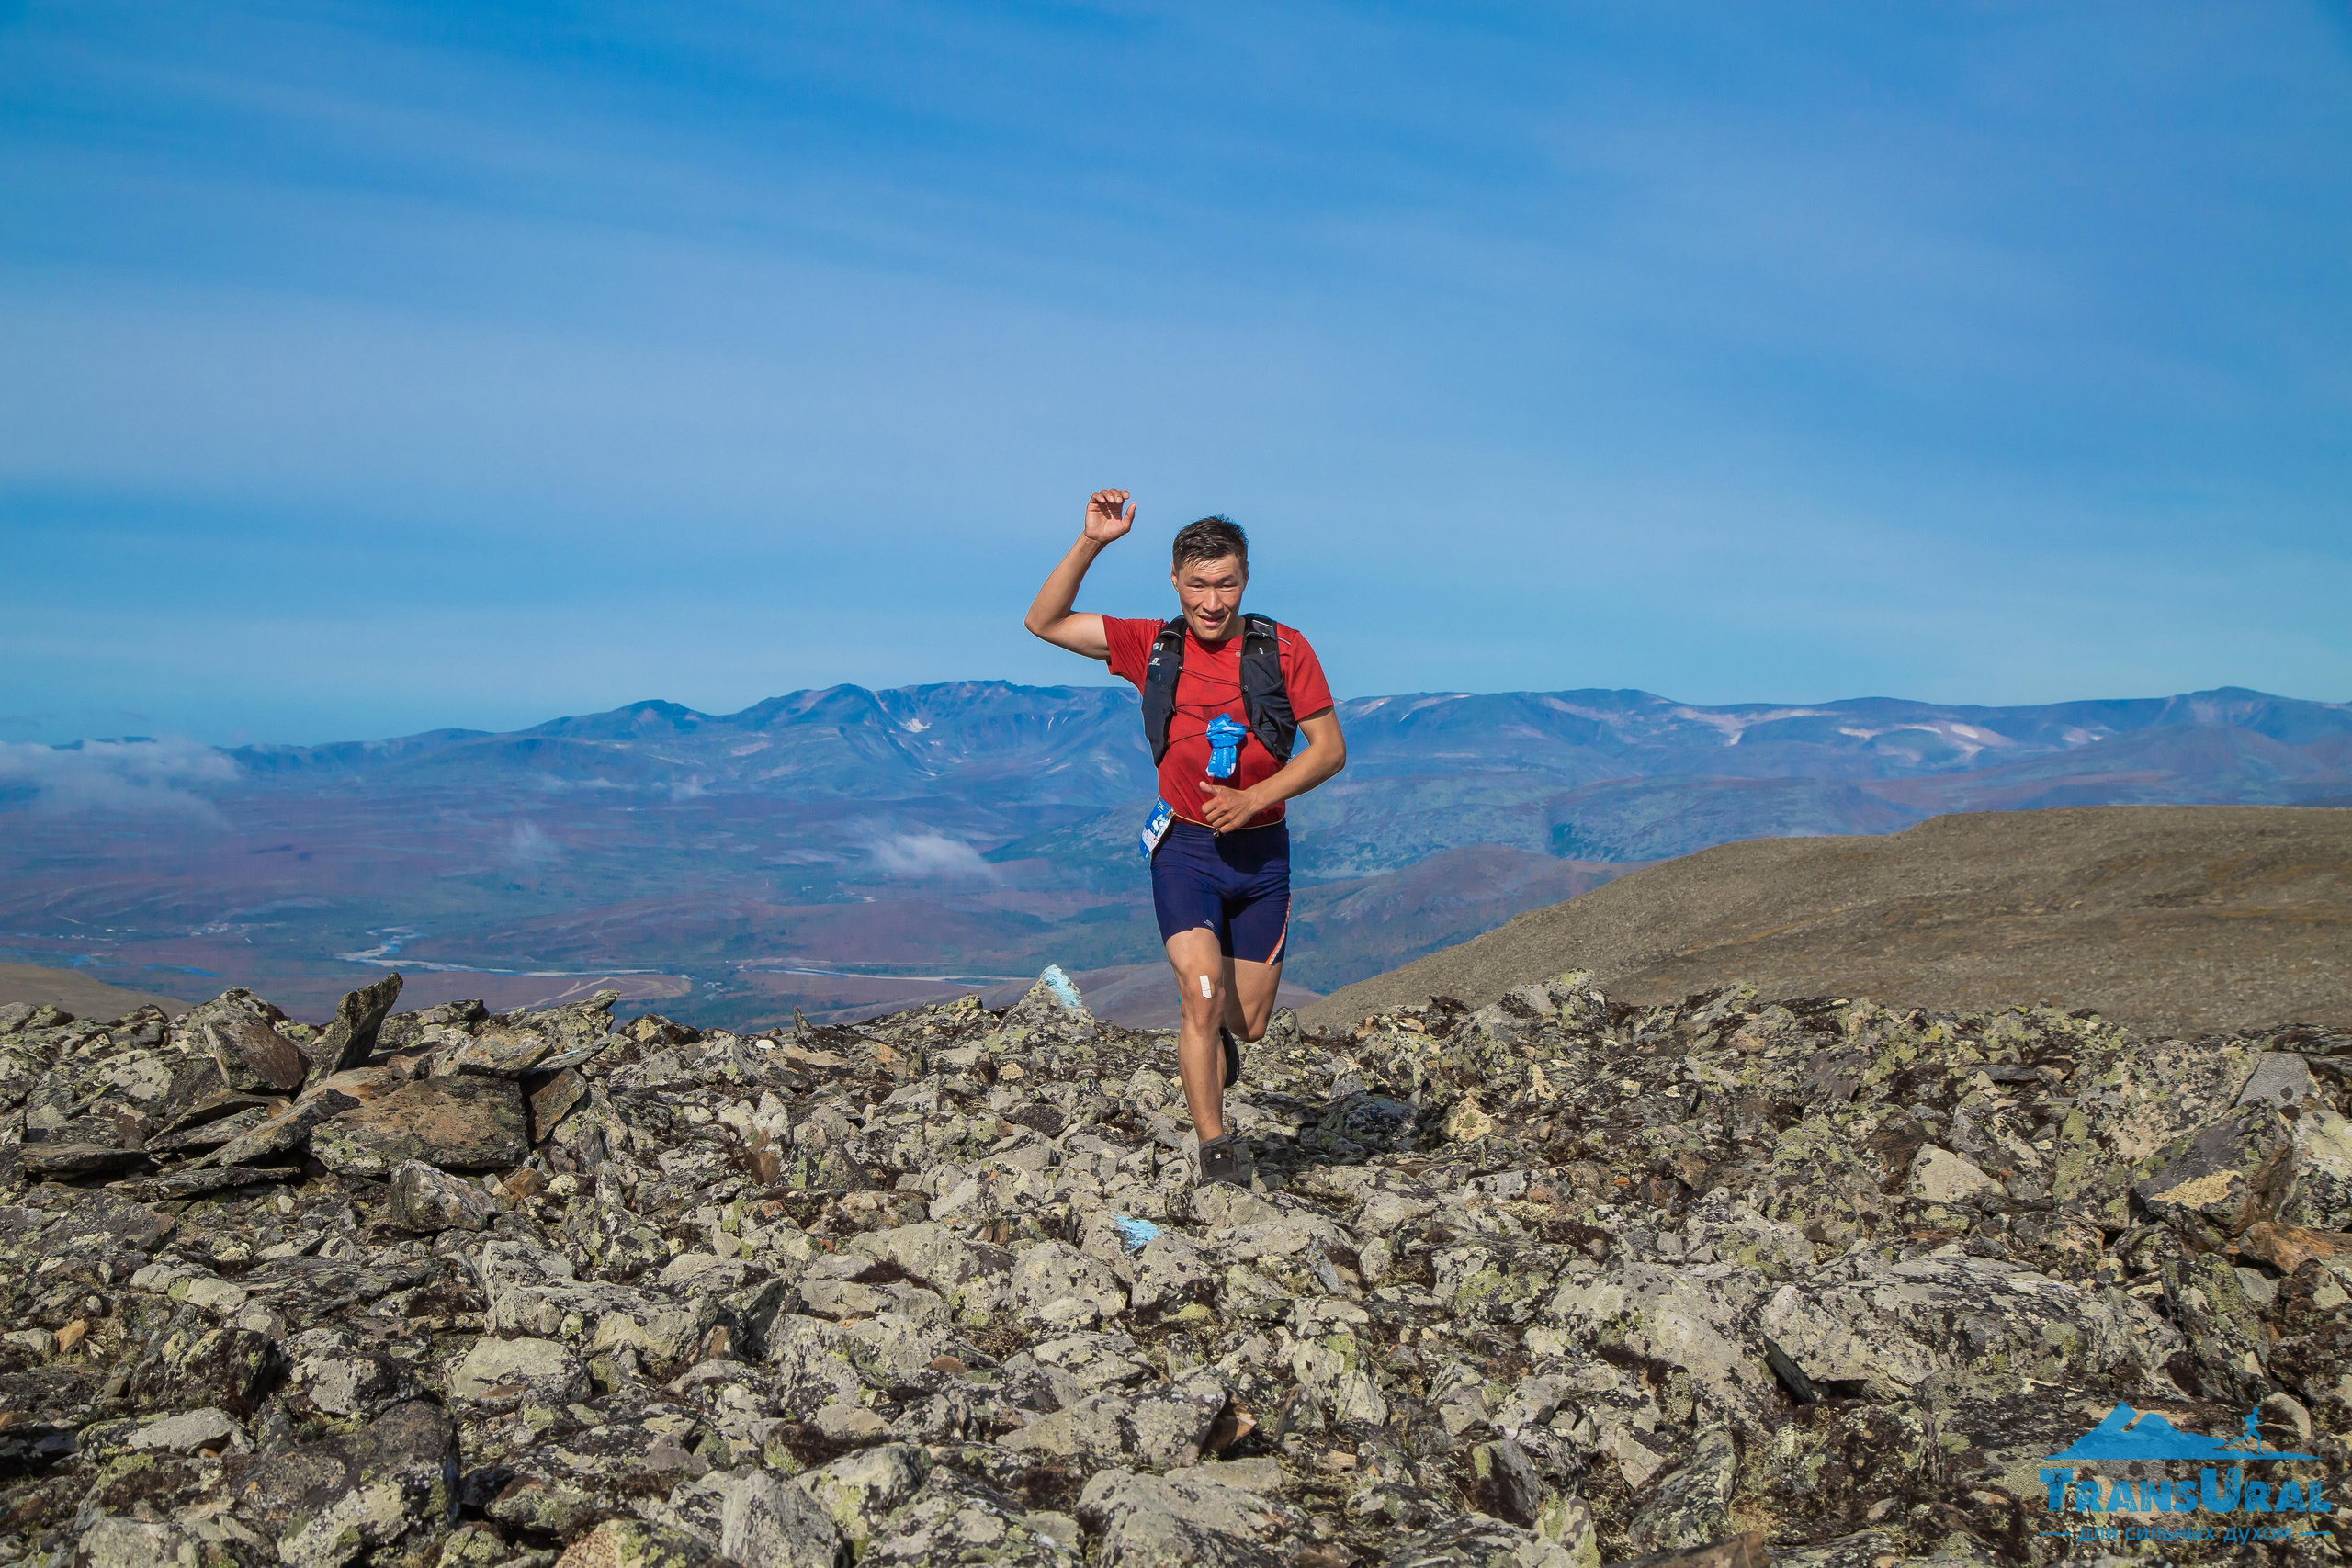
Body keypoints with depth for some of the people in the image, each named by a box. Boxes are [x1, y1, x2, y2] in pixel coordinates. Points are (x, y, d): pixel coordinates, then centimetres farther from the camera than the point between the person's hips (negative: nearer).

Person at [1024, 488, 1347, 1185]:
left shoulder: (1284, 650, -6)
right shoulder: (1154, 647, -2)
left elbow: (1330, 748, -5)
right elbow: (1044, 622, -3)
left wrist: (1252, 798, -17)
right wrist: (1091, 543, -14)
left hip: (1261, 849, 1)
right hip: (1186, 848, -1)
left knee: (1248, 1022, 9)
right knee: (1203, 997, -18)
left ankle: (1208, 1044, 46)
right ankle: (1216, 1155, -6)